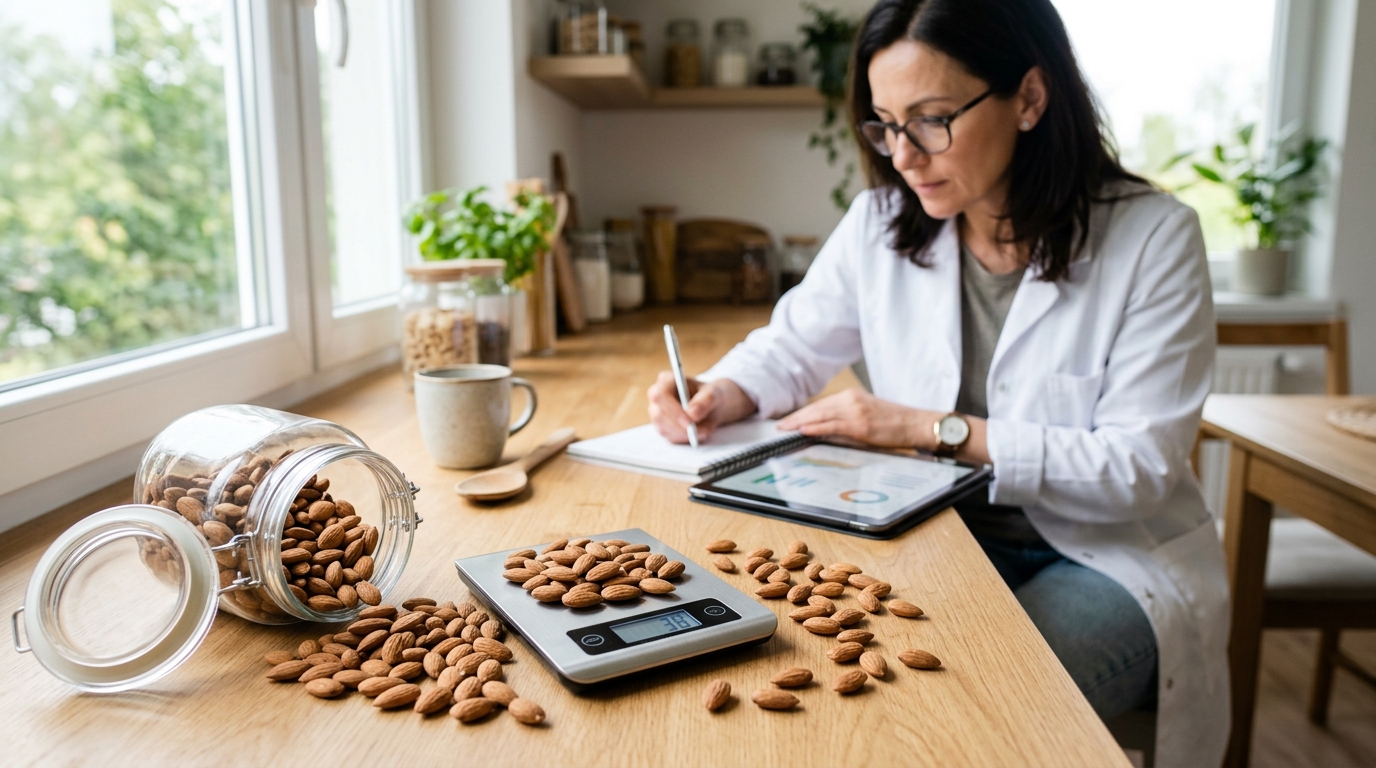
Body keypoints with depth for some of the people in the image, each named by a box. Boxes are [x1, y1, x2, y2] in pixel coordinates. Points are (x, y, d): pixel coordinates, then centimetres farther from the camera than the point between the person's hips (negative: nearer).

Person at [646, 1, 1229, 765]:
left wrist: (936, 430, -21)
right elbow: (792, 347, 9)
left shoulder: (1153, 237, -13)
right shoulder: (879, 223, -3)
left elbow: (1141, 464, -17)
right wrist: (718, 395, -14)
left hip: (1109, 556, -2)